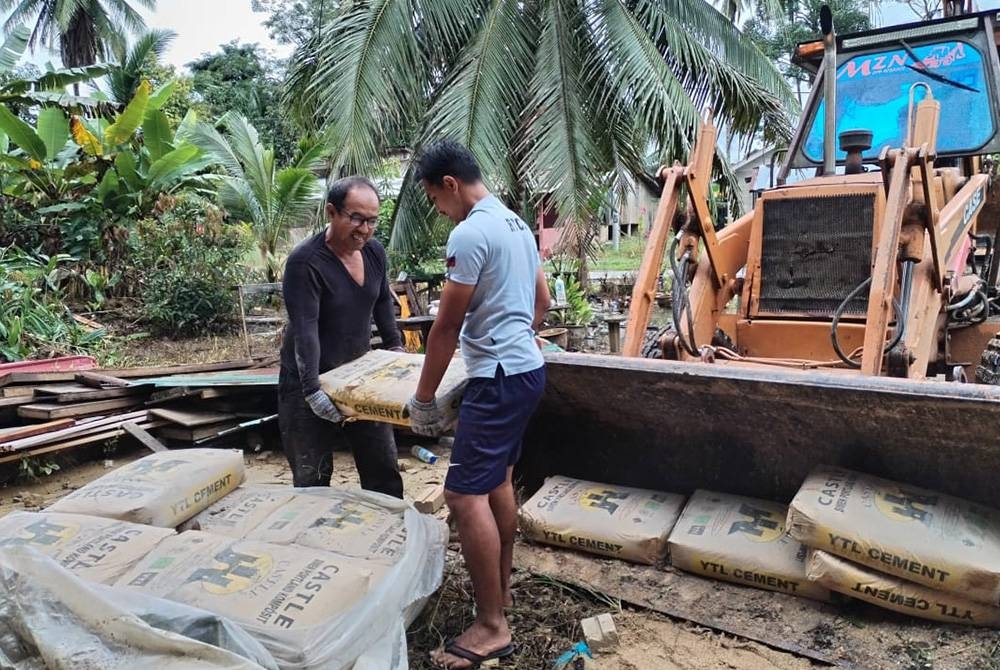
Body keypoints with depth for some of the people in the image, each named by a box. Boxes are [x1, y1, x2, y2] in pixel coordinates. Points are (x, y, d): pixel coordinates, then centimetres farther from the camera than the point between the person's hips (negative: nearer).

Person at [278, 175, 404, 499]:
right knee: (312, 480, 6)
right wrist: (312, 390, -33)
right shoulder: (305, 261, -21)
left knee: (384, 470, 13)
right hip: (310, 384, -6)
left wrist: (394, 346, 12)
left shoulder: (374, 252, -2)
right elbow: (305, 329, -27)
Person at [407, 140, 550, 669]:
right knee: (497, 480, 20)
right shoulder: (516, 224, 13)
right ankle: (501, 588, 34)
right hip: (527, 369, 11)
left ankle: (491, 627, 0)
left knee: (465, 493, -8)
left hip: (499, 379, -11)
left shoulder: (470, 233, -18)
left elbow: (447, 326, -17)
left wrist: (423, 398, -9)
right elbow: (542, 301, 22)